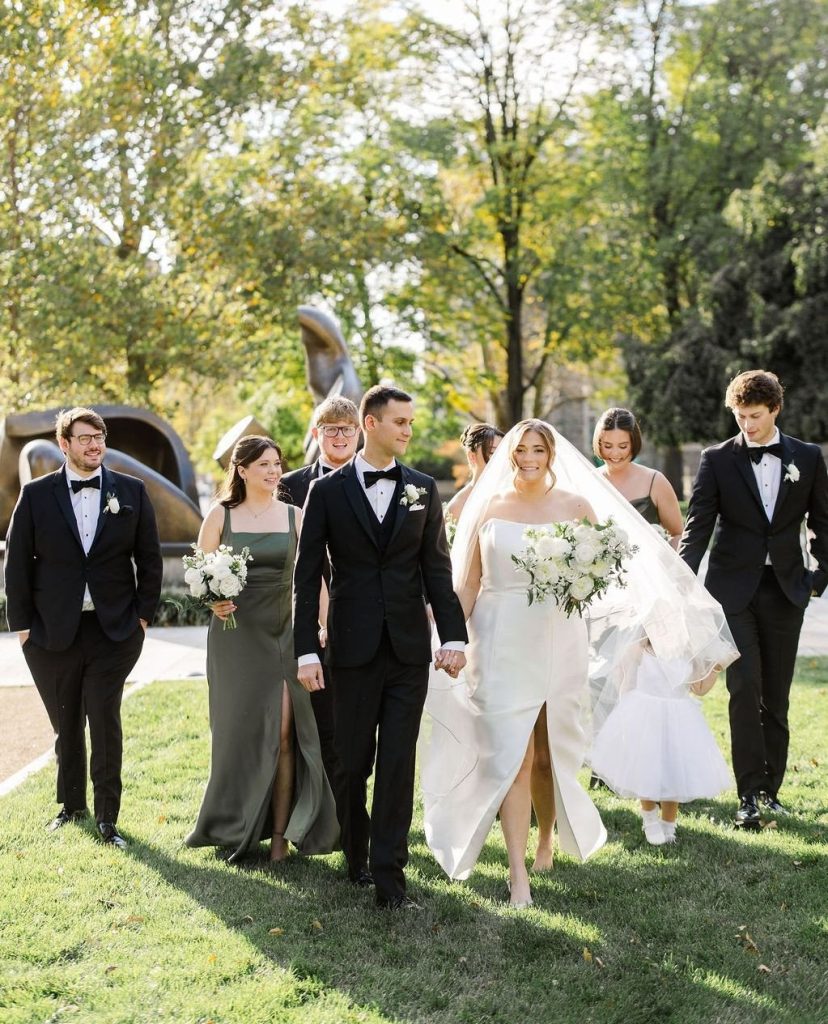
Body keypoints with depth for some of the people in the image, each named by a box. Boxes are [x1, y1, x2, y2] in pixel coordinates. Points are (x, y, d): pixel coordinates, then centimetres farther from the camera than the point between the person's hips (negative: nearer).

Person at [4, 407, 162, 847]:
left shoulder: (131, 492, 3)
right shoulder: (36, 494, 1)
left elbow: (150, 559, 6)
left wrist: (143, 614, 0)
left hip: (114, 629, -1)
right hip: (52, 631, 1)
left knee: (105, 722, -5)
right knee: (65, 724, 13)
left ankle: (107, 817, 5)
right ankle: (71, 805, 31)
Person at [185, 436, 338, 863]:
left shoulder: (294, 516, 5)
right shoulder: (220, 516, 3)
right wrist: (212, 600, -14)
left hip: (285, 635, 1)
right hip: (236, 636, 0)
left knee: (284, 732, -6)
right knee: (240, 732, 4)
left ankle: (280, 834, 3)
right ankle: (235, 831, 20)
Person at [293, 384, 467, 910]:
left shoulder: (423, 489, 6)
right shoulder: (329, 491, 0)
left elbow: (437, 569, 6)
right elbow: (307, 576, 0)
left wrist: (454, 636, -2)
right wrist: (307, 650, -6)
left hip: (409, 649, 1)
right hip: (353, 648, -1)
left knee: (399, 762, -2)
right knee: (353, 761, 9)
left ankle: (389, 875, 0)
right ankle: (356, 853, 28)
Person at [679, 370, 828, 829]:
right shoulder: (717, 459, -1)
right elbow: (697, 525, -6)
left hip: (785, 590, 2)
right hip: (734, 589, -2)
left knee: (776, 697, 8)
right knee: (745, 690, -10)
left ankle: (770, 788, 18)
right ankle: (750, 795, -7)